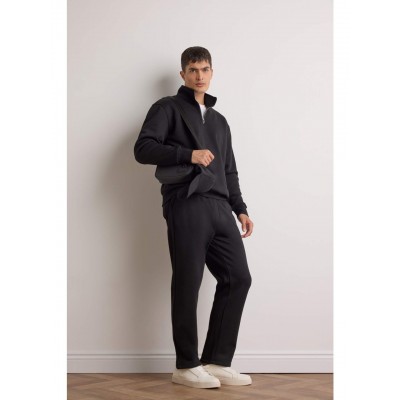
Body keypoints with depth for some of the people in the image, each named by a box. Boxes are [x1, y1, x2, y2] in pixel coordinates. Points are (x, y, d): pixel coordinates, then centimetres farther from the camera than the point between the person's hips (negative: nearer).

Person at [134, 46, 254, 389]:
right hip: (186, 207, -6)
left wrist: (241, 209, 15)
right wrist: (188, 154, -16)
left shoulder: (219, 120, 27)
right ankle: (187, 366, 8)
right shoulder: (168, 108, 7)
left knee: (238, 278, 1)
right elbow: (143, 149, -7)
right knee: (188, 285, -4)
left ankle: (217, 361, 10)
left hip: (219, 209, 7)